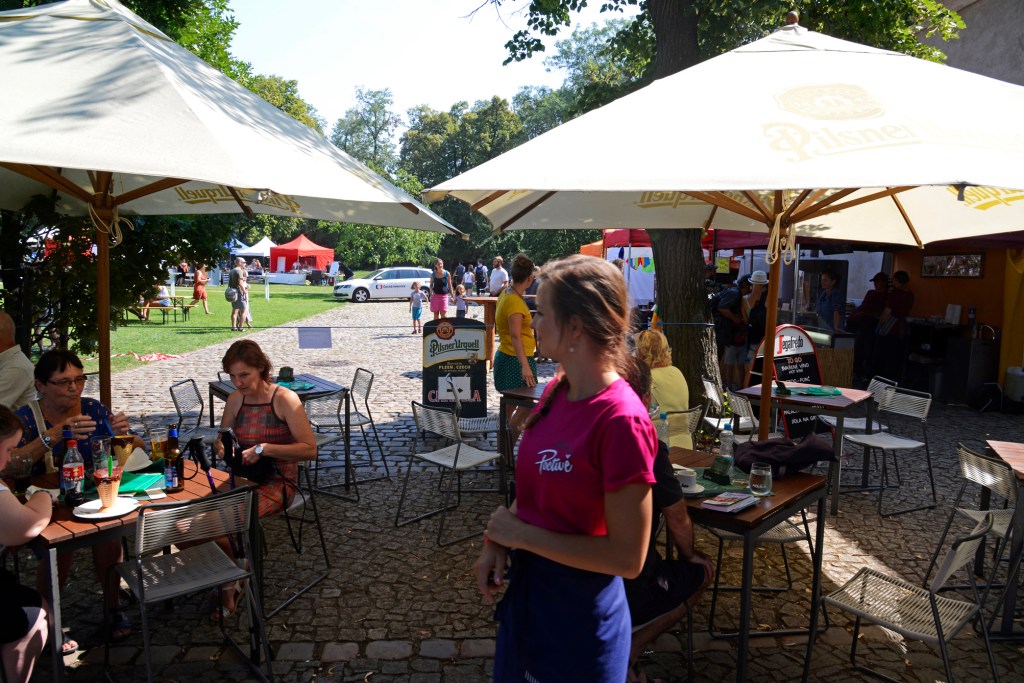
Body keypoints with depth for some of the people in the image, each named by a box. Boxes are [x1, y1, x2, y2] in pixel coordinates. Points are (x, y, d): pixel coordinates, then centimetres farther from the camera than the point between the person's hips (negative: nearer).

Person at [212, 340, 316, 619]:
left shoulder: (285, 399, -10)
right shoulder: (235, 400, 8)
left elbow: (309, 449, -15)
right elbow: (221, 438, 24)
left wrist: (264, 449, -21)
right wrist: (222, 447, -1)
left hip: (276, 482, -6)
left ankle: (229, 588, 1)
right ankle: (229, 582, -2)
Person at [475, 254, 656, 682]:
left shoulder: (622, 421, -27)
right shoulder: (556, 391, -2)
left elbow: (627, 557, -23)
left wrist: (522, 534, -18)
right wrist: (497, 542, -6)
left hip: (578, 614, -7)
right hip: (524, 590, 7)